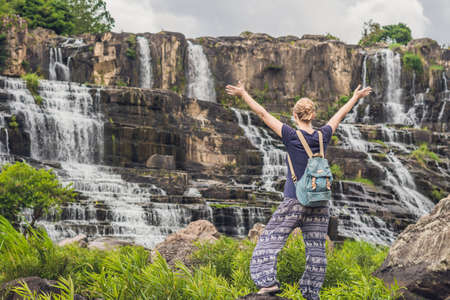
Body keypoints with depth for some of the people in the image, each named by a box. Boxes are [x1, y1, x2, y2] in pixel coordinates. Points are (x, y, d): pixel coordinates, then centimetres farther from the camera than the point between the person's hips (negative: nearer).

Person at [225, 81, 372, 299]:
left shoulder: (292, 136, -9)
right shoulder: (323, 136, 3)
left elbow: (263, 114, -4)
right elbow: (339, 116, 19)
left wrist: (243, 94, 3)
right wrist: (356, 97, 35)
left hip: (294, 200, -4)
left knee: (270, 239, 3)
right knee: (316, 248, 7)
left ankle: (268, 281, -11)